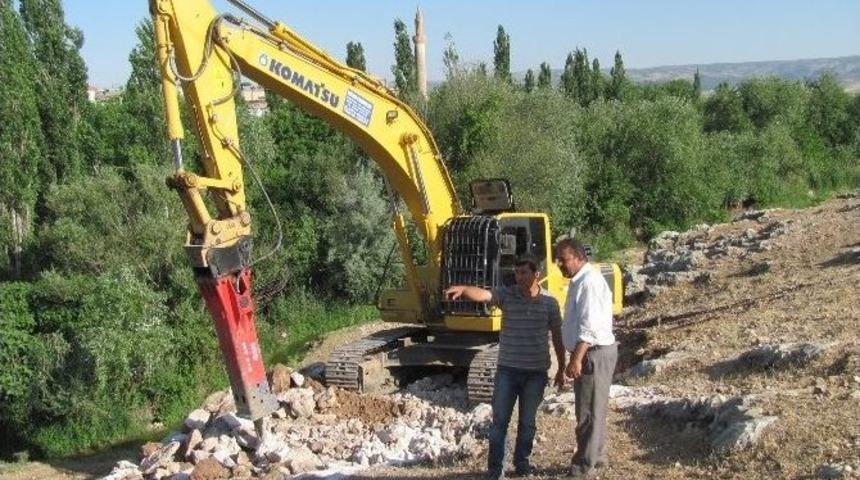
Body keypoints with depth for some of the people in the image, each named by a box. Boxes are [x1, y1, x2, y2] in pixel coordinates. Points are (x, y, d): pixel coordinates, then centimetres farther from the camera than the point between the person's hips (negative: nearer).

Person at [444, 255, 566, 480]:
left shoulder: (549, 302, -3)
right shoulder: (506, 295, -5)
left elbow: (557, 337, 5)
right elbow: (483, 294, -25)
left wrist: (561, 369, 7)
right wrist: (463, 289, -46)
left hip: (536, 371, 0)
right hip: (507, 369, 0)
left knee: (527, 421, 11)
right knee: (500, 420, 2)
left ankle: (522, 462, 28)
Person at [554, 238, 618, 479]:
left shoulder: (590, 281, -19)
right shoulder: (578, 281, 14)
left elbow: (590, 326, -26)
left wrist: (576, 359, -27)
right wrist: (576, 357, 21)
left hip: (594, 353, -10)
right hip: (588, 353, 10)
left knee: (588, 411, -3)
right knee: (593, 409, 18)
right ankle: (596, 457, 29)